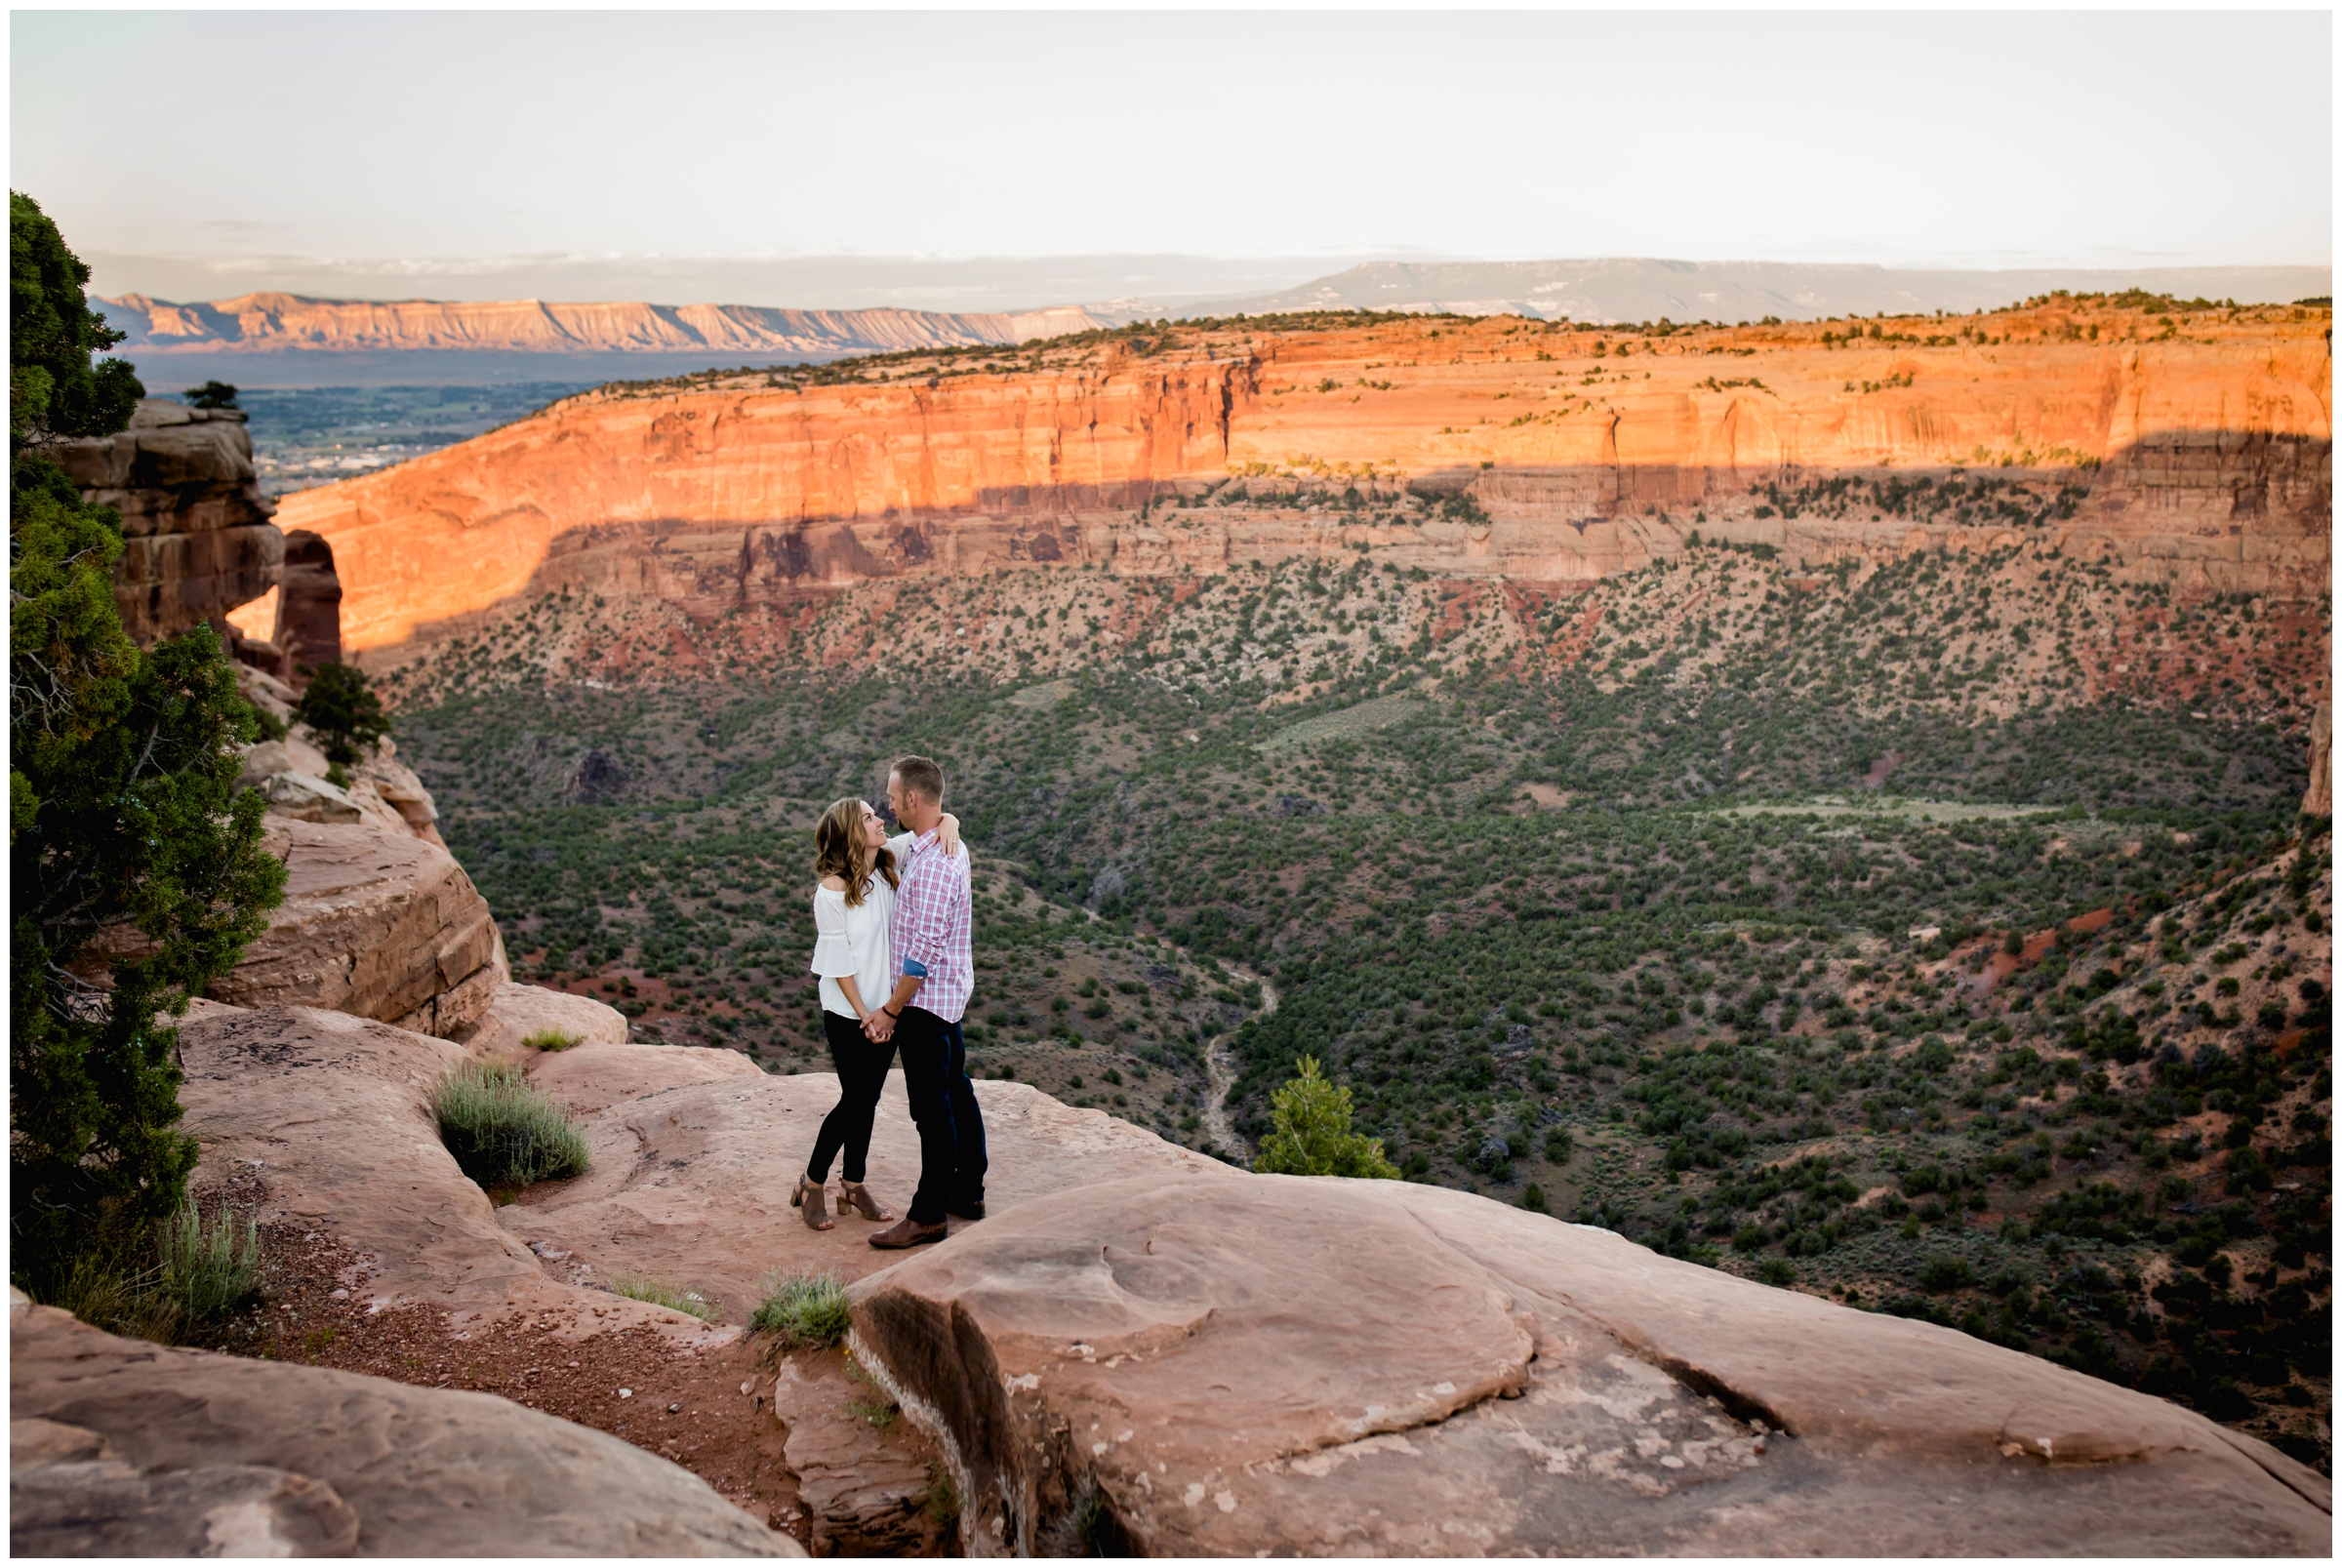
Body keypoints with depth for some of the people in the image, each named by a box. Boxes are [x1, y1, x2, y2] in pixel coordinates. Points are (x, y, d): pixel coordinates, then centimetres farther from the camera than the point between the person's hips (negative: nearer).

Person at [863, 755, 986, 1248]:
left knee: (933, 1106, -3)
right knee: (956, 1093, 17)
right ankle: (968, 1192, 28)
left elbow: (925, 948, -24)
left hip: (926, 999, -10)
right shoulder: (945, 846, 9)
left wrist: (891, 1010, -18)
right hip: (949, 994, 10)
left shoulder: (935, 864, -23)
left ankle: (929, 1215, 4)